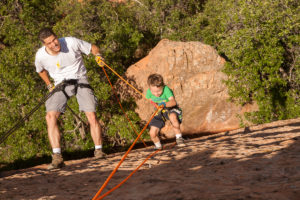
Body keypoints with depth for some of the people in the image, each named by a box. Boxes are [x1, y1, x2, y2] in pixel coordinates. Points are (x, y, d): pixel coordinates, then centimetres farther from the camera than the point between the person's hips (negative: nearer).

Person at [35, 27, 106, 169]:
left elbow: (92, 48, -2)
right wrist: (49, 85, 7)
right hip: (60, 84, 1)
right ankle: (57, 157, -19)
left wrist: (98, 55, -22)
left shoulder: (71, 42, -17)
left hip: (80, 79, -1)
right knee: (50, 116, -19)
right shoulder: (40, 56, -9)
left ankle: (98, 151, 4)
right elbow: (41, 71, 16)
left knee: (92, 116, -14)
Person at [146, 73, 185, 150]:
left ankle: (179, 138, -20)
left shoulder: (166, 89, -28)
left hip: (171, 109, -4)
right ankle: (158, 146, 23)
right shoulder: (149, 92, -15)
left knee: (173, 117, -42)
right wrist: (156, 104, -9)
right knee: (153, 133, -12)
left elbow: (173, 102, -40)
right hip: (160, 112, 4)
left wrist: (164, 104, -58)